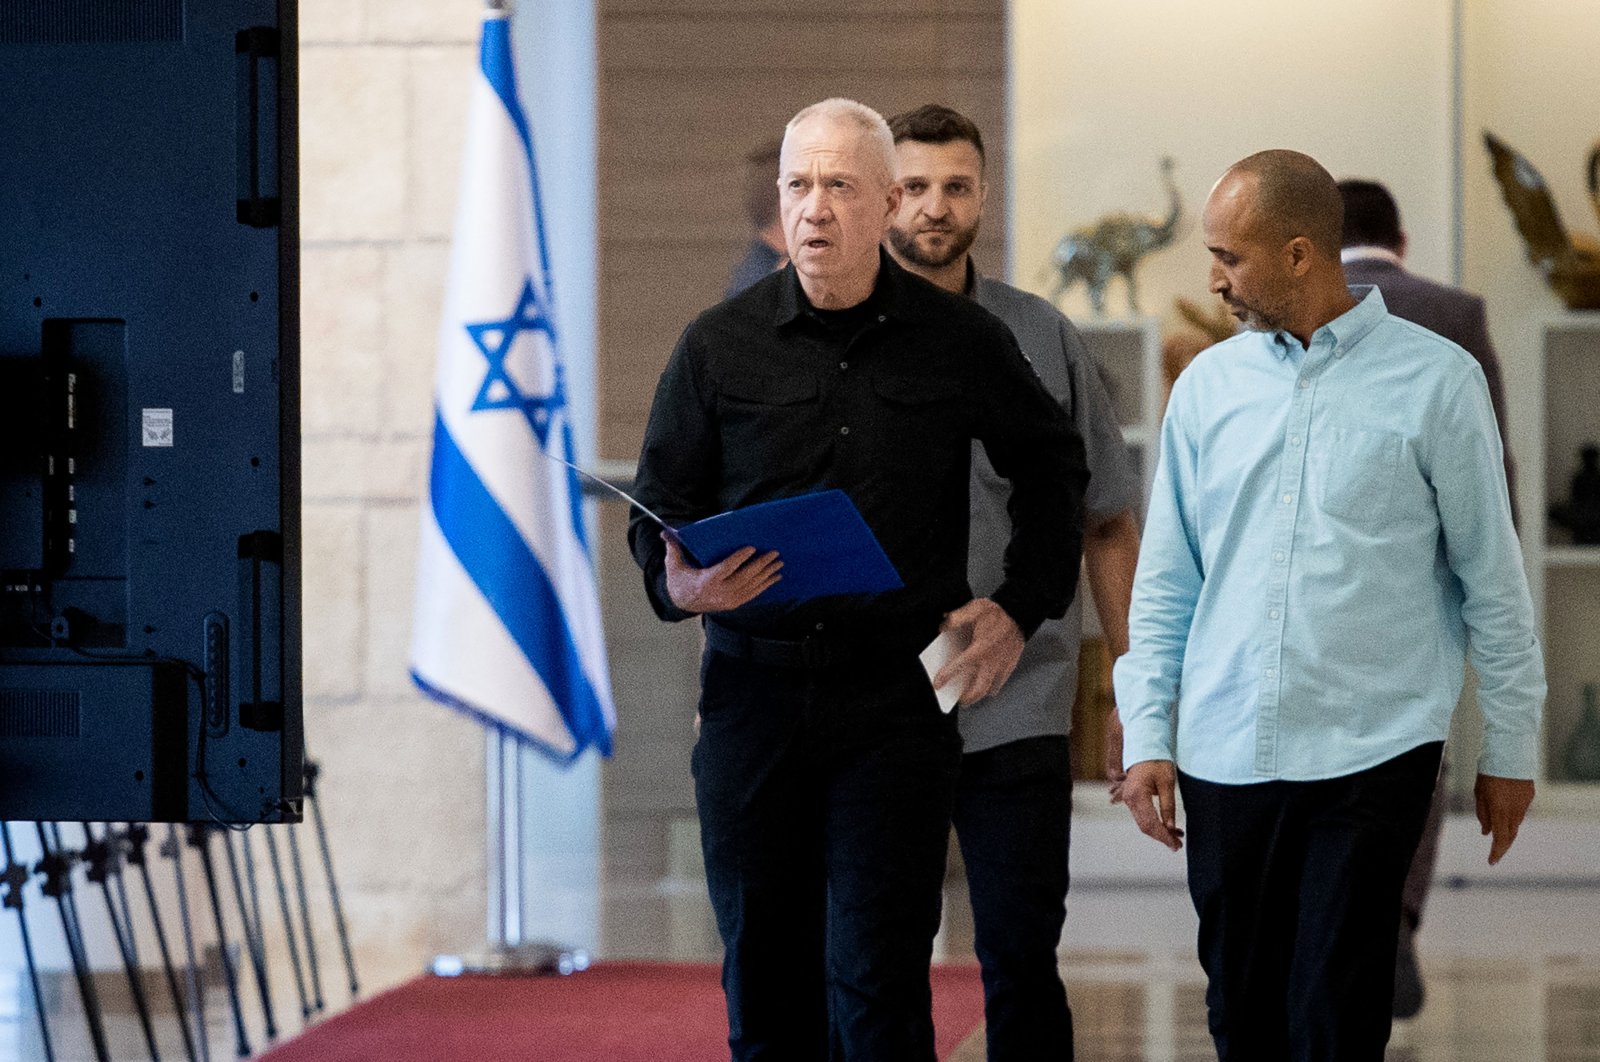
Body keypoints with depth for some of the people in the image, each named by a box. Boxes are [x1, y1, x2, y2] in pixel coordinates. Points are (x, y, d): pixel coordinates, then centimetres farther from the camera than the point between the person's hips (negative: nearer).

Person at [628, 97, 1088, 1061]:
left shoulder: (960, 341, 3)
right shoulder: (719, 347, 4)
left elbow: (1052, 465, 18)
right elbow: (660, 509, 10)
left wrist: (1023, 608, 9)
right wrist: (680, 584, -12)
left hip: (893, 697, -2)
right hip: (752, 686, 2)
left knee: (876, 982, -9)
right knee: (762, 980, 7)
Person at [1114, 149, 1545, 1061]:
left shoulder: (1435, 380, -2)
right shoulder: (1208, 385, 9)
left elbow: (1491, 575, 3)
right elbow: (1165, 577, 12)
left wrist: (1511, 746, 4)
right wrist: (1147, 735, 6)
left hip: (1371, 749, -4)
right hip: (1224, 754, 4)